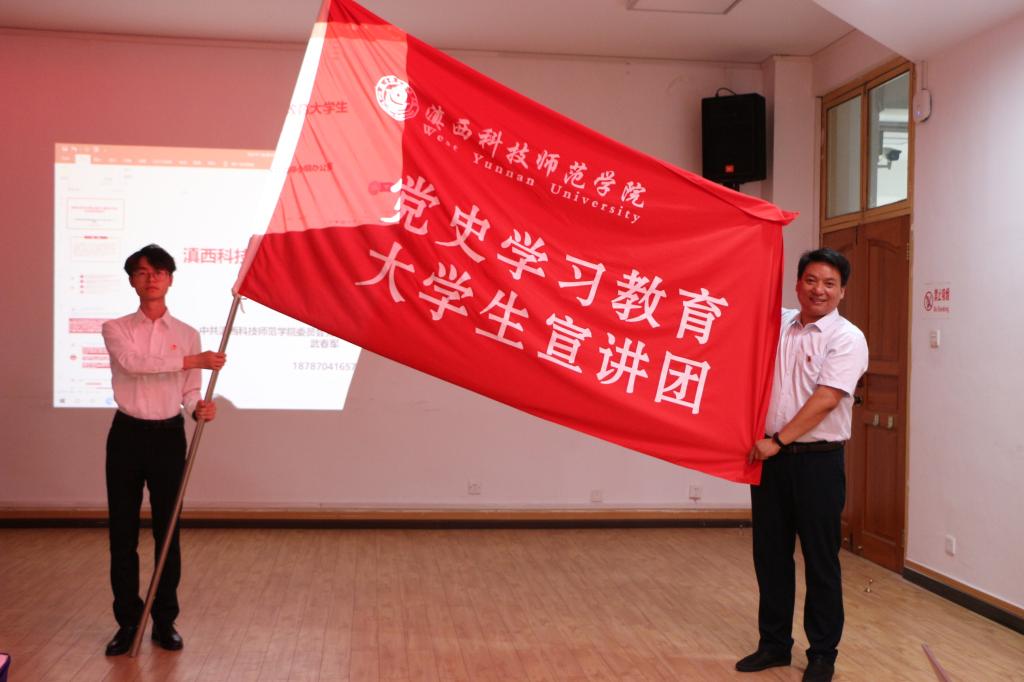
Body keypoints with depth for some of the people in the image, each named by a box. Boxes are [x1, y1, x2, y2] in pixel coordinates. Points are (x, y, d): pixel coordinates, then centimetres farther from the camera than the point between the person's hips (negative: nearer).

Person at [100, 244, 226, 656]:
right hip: (127, 435, 0)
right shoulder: (116, 329, 2)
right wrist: (193, 360, -24)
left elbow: (189, 391, 4)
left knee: (167, 532, 6)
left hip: (168, 437, 0)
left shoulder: (187, 335, 5)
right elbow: (132, 362, -20)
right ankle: (127, 623, 17)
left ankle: (165, 622, 18)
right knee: (122, 533, 4)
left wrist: (200, 408, -19)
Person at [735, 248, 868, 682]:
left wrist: (778, 441, -18)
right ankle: (774, 644, 26)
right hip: (770, 457, 5)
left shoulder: (847, 338, -7)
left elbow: (825, 400, -17)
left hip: (818, 460, -5)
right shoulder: (777, 323, 9)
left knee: (820, 560, 4)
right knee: (769, 554, 12)